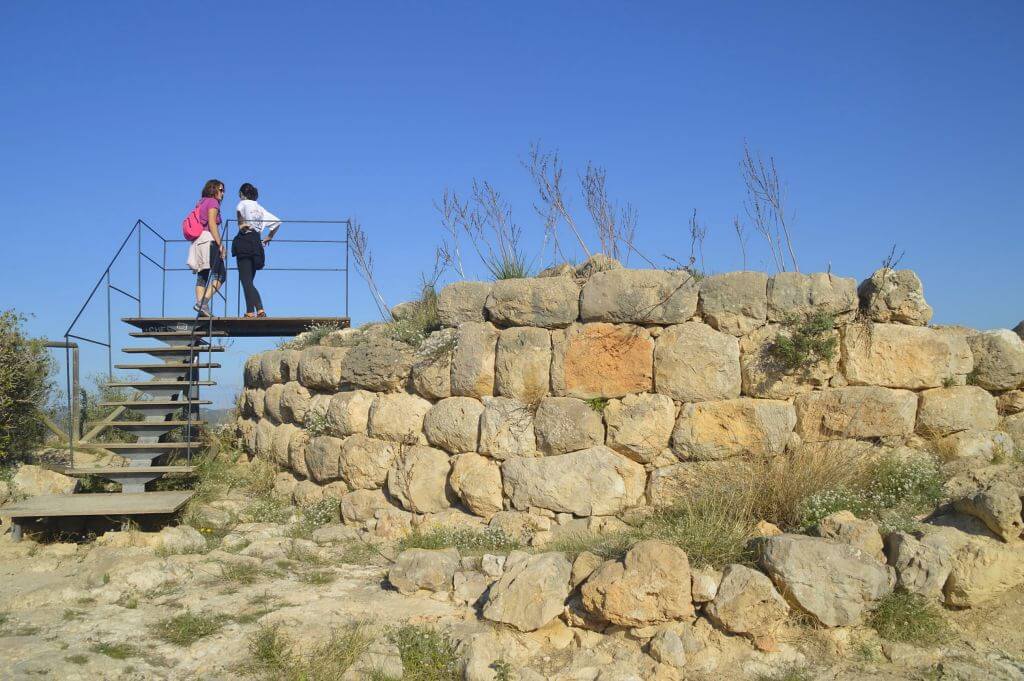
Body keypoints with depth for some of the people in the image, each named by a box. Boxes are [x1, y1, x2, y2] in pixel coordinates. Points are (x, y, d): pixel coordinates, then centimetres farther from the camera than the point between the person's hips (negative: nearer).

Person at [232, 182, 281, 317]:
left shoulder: (243, 203, 2)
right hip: (257, 243, 7)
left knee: (246, 280, -9)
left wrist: (241, 224, -10)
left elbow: (239, 210, -23)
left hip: (244, 240, -7)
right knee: (249, 280, 11)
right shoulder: (261, 209, 21)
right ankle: (259, 309, -2)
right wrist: (269, 237, 25)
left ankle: (250, 311, -17)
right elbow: (277, 222, 21)